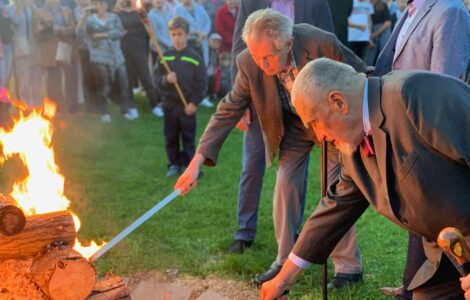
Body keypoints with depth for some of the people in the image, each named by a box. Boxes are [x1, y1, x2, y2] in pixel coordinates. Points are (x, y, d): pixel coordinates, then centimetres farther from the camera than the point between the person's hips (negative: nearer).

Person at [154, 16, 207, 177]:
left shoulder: (195, 57, -6)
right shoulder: (165, 56, 2)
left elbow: (201, 82, -5)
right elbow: (157, 77, 1)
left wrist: (194, 102, -10)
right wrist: (166, 79, -21)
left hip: (188, 105, -3)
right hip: (169, 103, 3)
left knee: (188, 137, 5)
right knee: (170, 137, 10)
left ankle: (187, 164, 16)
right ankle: (174, 164, 23)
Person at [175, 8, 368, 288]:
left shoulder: (322, 43, -36)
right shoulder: (249, 63, -26)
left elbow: (362, 77, -19)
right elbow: (229, 109, -18)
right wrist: (198, 160, -24)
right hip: (292, 126, 3)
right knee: (285, 186, 0)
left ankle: (350, 267, 10)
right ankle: (285, 262, 15)